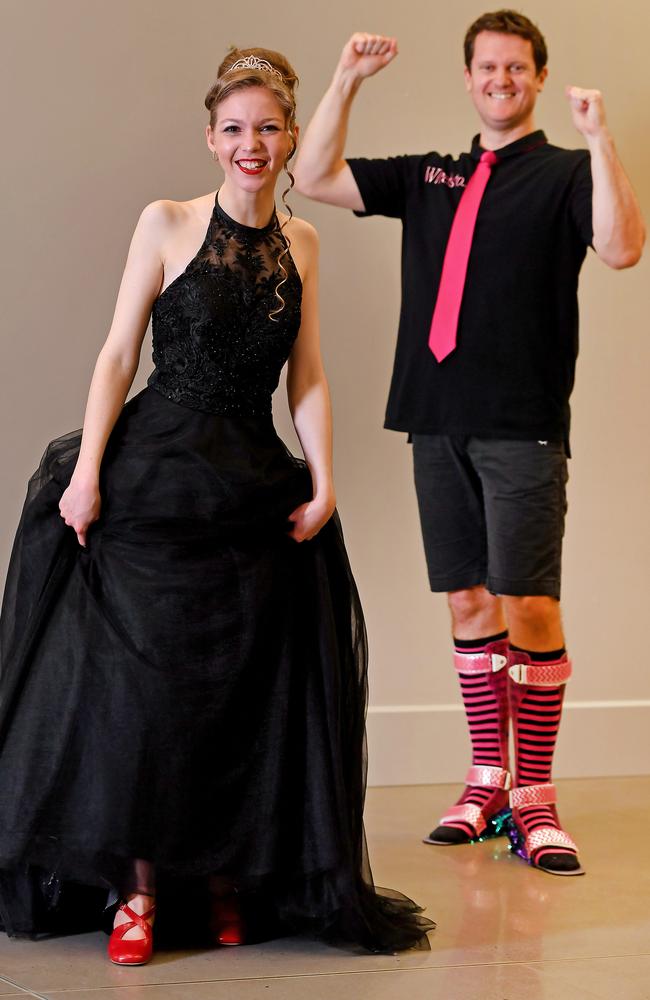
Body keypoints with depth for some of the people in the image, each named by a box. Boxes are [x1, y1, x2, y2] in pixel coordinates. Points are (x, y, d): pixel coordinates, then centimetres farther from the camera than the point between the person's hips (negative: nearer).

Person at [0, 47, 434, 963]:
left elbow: (306, 375, 12)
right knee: (143, 680, -6)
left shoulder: (299, 243, 11)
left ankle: (229, 884, 14)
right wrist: (86, 474, -10)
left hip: (255, 492, 4)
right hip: (153, 481, -4)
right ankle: (140, 891, 3)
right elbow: (118, 354, -3)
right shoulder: (167, 225, -1)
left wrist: (323, 482, 0)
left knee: (247, 692, 2)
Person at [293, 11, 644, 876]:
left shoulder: (564, 174, 4)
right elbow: (316, 178, 15)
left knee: (529, 608, -8)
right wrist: (347, 81, 7)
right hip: (439, 421, 5)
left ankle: (534, 797, 0)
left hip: (523, 426, -5)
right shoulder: (431, 179, 18)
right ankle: (487, 782, 18)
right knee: (469, 602, 9)